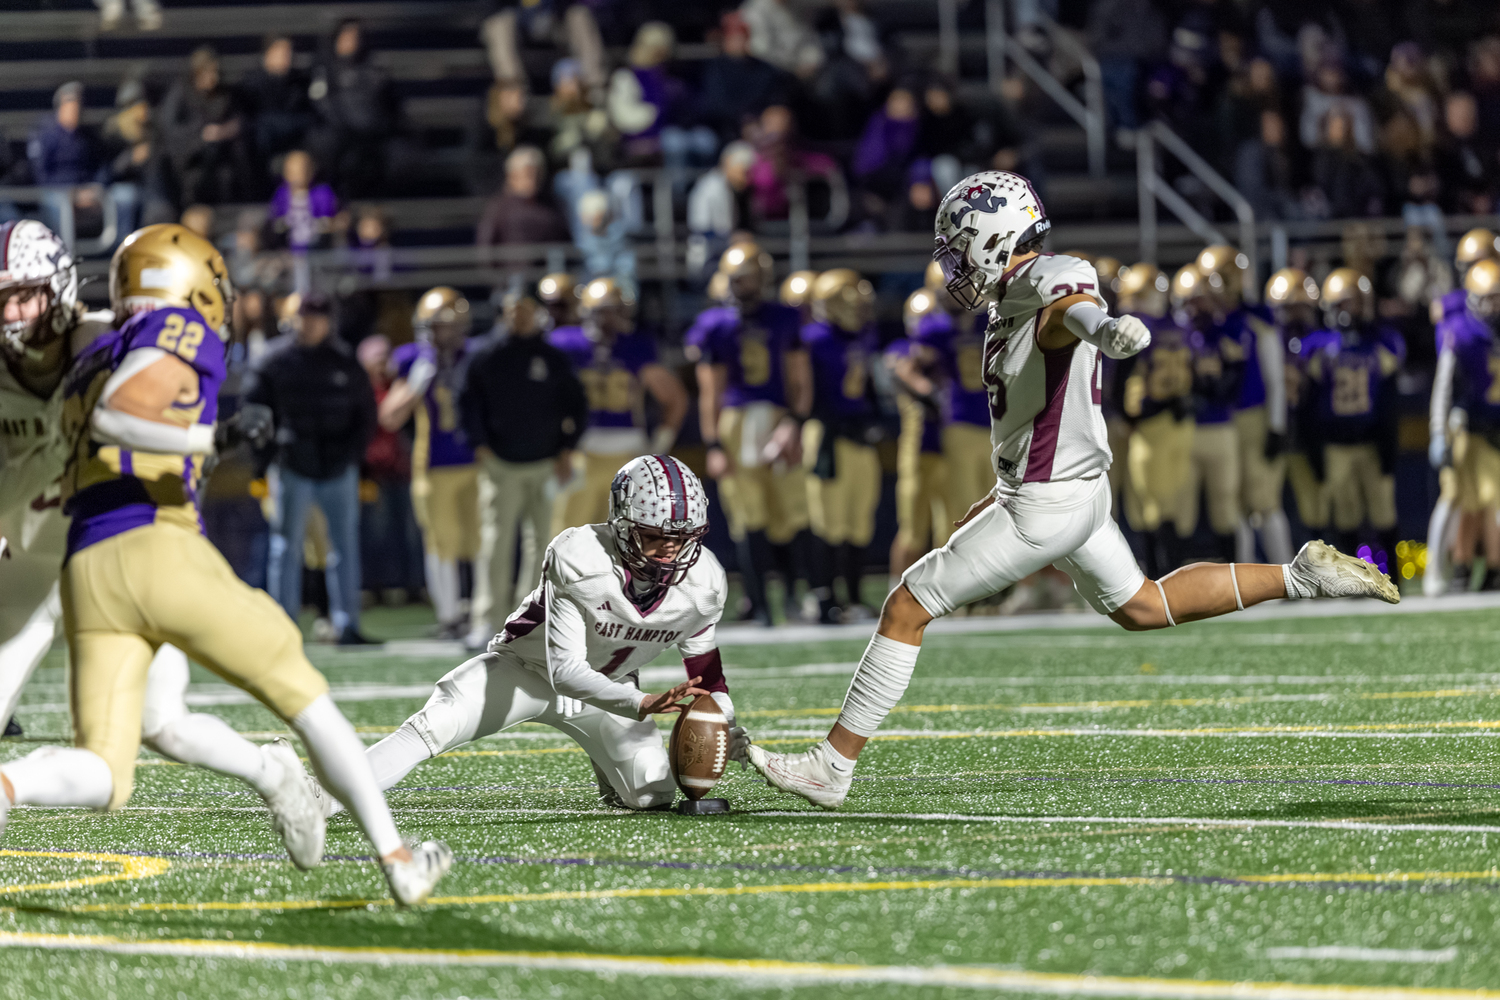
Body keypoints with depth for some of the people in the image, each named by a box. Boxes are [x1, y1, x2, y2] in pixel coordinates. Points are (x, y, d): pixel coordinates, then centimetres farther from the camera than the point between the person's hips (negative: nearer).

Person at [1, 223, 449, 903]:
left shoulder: (92, 367, 29)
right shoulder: (183, 332, 5)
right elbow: (118, 414, -12)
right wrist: (215, 438, -14)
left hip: (87, 575, 6)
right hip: (159, 554, -6)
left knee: (102, 779, 0)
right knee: (305, 700, 11)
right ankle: (396, 861, 11)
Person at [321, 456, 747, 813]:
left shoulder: (703, 582, -21)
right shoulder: (578, 559, -35)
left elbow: (702, 657, 0)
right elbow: (564, 670, -37)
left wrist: (723, 721, -16)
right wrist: (641, 704, -49)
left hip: (608, 688, 4)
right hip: (528, 668, -4)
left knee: (652, 795, -12)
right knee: (434, 727, -26)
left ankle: (606, 760, 23)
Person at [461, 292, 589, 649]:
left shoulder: (554, 359, 5)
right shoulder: (486, 357, 3)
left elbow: (576, 405, 9)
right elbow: (469, 403, 7)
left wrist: (566, 451, 1)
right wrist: (480, 446, -4)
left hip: (547, 465, 1)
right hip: (500, 465, -1)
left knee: (541, 544, 1)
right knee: (495, 543, -8)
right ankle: (483, 621, -8)